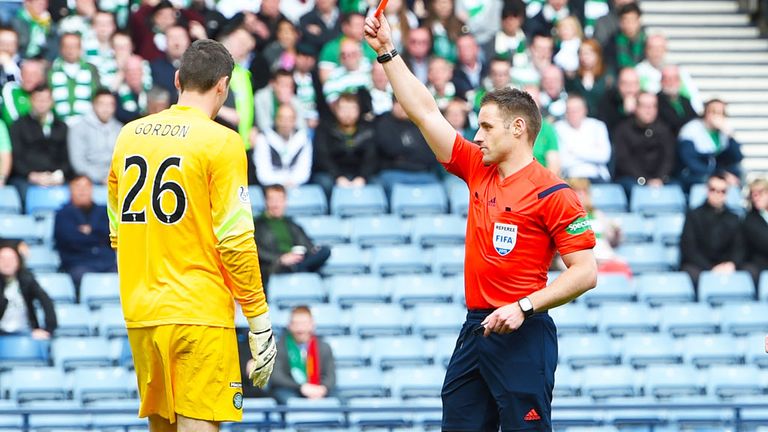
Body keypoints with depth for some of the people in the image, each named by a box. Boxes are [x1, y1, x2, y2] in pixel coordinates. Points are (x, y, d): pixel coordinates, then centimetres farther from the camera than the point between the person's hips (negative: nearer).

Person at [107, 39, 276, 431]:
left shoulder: (129, 135, 10)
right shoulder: (221, 142, -8)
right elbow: (234, 240, -12)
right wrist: (260, 321, -7)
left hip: (140, 312, 6)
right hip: (199, 312, -6)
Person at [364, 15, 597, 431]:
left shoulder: (552, 194, -9)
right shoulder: (478, 171, 12)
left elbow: (585, 272, -11)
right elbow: (425, 112, 16)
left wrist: (525, 307, -20)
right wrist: (387, 52, 15)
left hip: (521, 335, -7)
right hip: (475, 330, 8)